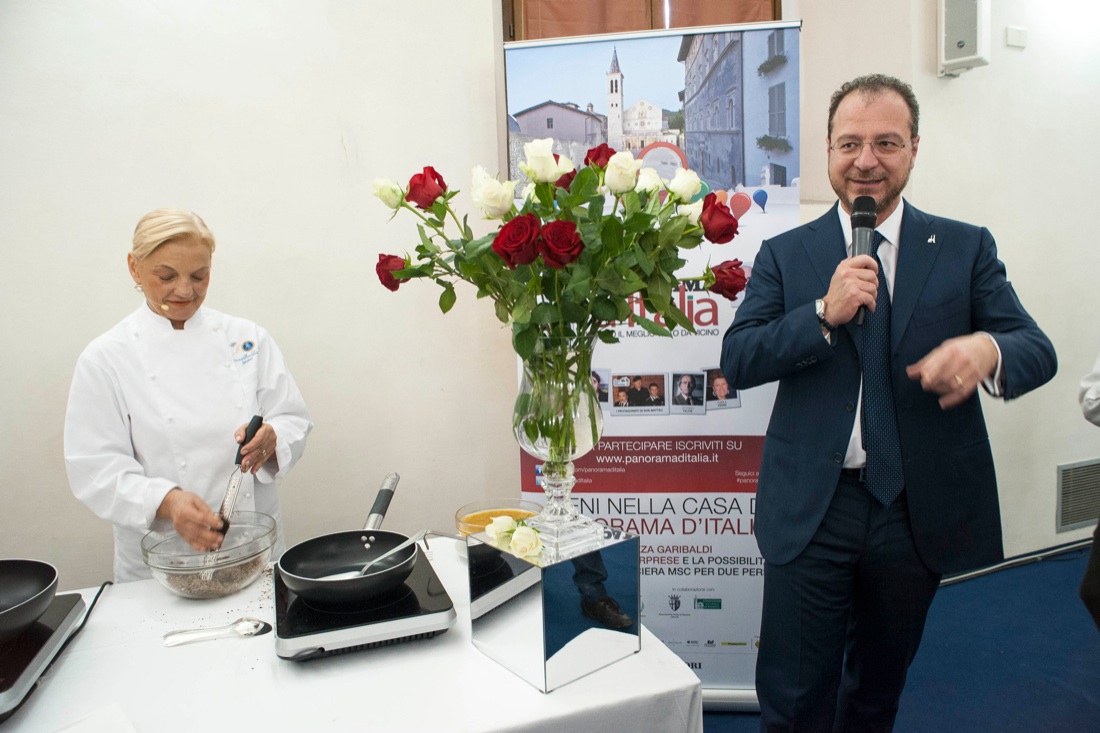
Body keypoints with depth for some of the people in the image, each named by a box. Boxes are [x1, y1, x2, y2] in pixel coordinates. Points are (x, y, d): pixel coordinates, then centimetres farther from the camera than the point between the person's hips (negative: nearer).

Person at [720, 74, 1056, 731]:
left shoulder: (967, 248, 4)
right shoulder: (784, 254, 2)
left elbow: (1038, 350, -2)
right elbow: (736, 361, -7)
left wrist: (986, 349, -26)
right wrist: (825, 314, -21)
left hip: (921, 510, 2)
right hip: (813, 507, -1)